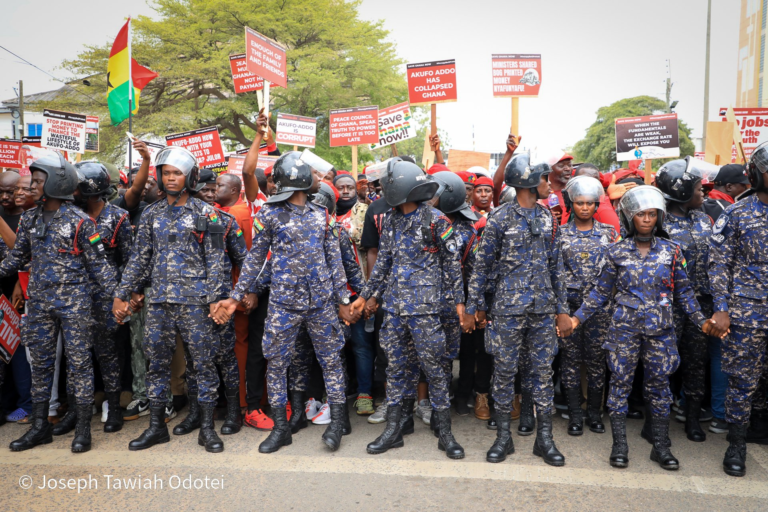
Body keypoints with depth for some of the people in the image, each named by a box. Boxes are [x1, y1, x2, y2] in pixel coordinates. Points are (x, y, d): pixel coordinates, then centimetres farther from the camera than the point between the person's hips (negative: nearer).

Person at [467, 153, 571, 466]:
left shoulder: (548, 217, 9)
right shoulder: (500, 218, -5)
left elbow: (556, 265, 12)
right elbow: (482, 265, -1)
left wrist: (562, 309, 10)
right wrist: (475, 305, -1)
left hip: (544, 309, 4)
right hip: (508, 308, -4)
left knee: (543, 371, 8)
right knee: (504, 371, 4)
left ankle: (544, 439, 20)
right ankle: (503, 437, 19)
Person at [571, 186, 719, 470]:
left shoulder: (671, 250, 4)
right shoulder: (617, 252, 1)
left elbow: (683, 291, 10)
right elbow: (601, 291, 4)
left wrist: (701, 320, 1)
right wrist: (578, 316, -2)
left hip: (660, 329, 1)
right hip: (625, 328, -1)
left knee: (659, 384, 7)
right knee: (621, 383, 3)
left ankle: (661, 447, 20)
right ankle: (619, 445, 13)